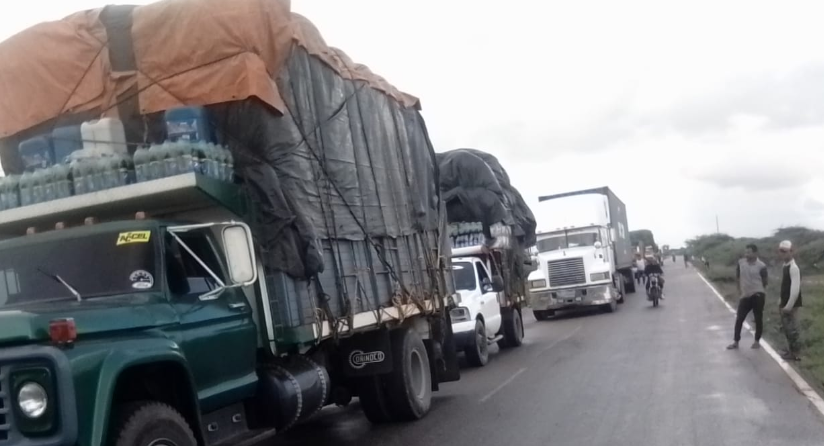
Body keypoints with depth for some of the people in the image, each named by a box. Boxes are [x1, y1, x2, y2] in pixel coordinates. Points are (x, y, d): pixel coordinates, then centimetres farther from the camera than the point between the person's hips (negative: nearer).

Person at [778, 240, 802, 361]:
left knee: (790, 328, -3)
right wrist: (781, 301, 17)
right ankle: (792, 349, 26)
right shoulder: (786, 265, 10)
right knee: (786, 327, 16)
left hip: (791, 304, -9)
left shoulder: (794, 267, -20)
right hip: (785, 303, 9)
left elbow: (795, 288, -24)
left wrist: (789, 305, -22)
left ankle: (795, 353, 6)